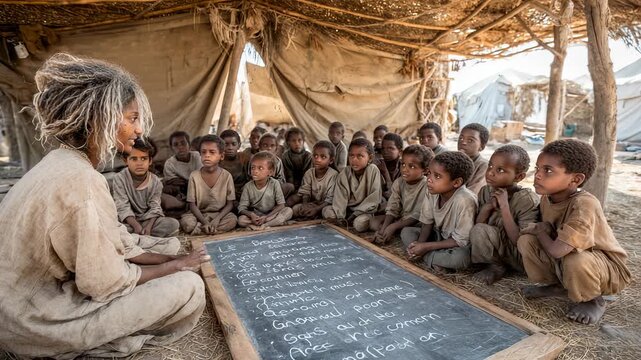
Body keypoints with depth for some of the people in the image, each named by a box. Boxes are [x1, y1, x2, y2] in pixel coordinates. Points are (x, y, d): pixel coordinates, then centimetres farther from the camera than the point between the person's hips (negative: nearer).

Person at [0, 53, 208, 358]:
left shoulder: (64, 163, 2)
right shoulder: (78, 180, -29)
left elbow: (116, 241, 4)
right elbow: (106, 283, -25)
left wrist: (171, 259, -2)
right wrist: (175, 266, -12)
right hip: (43, 319, -9)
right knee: (189, 286, -14)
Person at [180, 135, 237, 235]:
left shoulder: (227, 176, -8)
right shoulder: (194, 175, -7)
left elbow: (230, 204, -5)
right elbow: (192, 204, -7)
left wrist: (217, 219, -21)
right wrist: (205, 222, -21)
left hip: (220, 214, 1)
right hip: (199, 214, -1)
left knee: (232, 220, -29)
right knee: (186, 222, -30)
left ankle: (198, 229, -16)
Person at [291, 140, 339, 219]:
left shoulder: (333, 175, -17)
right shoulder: (309, 173, -2)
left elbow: (330, 199, -20)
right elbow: (305, 193, -3)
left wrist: (316, 209, -32)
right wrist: (305, 206, -26)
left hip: (325, 205, -3)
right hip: (311, 203, 3)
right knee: (295, 209, -20)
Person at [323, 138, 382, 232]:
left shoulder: (373, 170, -14)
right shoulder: (345, 172, -4)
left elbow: (374, 198, -14)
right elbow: (340, 196, -10)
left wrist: (355, 214, -17)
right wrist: (338, 216, -24)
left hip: (365, 211, -3)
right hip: (348, 209, 3)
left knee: (359, 223, -33)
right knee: (327, 211, -18)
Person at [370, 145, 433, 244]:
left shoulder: (426, 186, -24)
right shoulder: (398, 183, -5)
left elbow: (418, 216, -24)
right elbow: (392, 209, -6)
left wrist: (393, 227, -28)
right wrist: (383, 229, -22)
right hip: (400, 218, 6)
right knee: (373, 222, -7)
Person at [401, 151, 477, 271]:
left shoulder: (464, 200, -33)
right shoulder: (432, 192, -15)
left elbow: (461, 240, -26)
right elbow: (427, 221, -1)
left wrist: (427, 247, -24)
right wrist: (420, 243, -19)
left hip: (459, 245, -6)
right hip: (440, 236, 7)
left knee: (460, 257, -37)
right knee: (406, 232, -7)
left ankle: (427, 255, -13)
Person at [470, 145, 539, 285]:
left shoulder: (527, 199, -21)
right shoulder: (485, 191, -5)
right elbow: (475, 226, -5)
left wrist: (505, 207, -28)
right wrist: (487, 207, -21)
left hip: (522, 259, -7)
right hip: (498, 249, 7)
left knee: (480, 231, -27)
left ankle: (497, 267, -1)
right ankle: (495, 265, 4)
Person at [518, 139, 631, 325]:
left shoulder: (584, 205, -34)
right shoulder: (547, 197, -10)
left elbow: (557, 250, -40)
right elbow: (546, 228, 8)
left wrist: (540, 230, -19)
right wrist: (541, 229, -16)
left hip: (608, 269, -6)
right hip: (562, 262, 6)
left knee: (576, 260, -38)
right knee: (526, 240, -15)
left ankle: (593, 300, -2)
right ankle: (558, 285, 10)